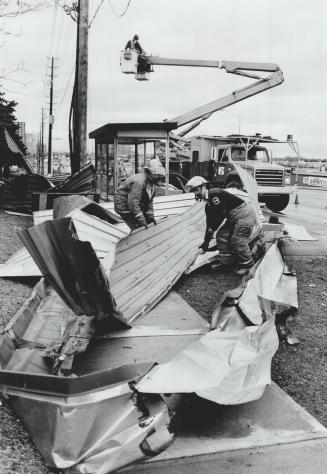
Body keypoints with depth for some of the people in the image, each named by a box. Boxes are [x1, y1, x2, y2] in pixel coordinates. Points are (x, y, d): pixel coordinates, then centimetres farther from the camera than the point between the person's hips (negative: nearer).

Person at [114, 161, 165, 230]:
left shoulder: (152, 182, 0)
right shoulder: (139, 182, -30)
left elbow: (149, 201, 9)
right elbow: (133, 203, -33)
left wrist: (150, 216, 0)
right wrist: (141, 220, -32)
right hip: (124, 206, -10)